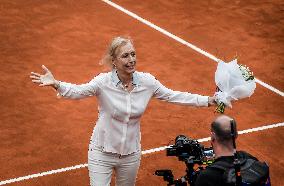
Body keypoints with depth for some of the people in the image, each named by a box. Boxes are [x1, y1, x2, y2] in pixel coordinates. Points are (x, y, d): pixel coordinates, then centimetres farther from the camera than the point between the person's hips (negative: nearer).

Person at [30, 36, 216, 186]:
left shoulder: (147, 82, -8)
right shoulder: (104, 82, -19)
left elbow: (173, 96, 1)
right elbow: (77, 91, -33)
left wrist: (208, 100, -4)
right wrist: (55, 84, -53)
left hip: (131, 154, 4)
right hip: (102, 153, -3)